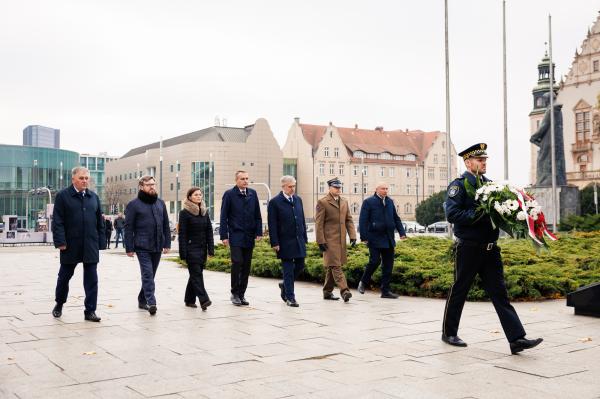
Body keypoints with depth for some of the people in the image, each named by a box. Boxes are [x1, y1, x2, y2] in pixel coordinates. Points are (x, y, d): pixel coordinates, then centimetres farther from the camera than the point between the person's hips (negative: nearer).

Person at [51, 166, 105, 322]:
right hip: (70, 244, -3)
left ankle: (90, 311, 6)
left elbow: (100, 221, 12)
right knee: (64, 276, 12)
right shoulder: (63, 196, -2)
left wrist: (101, 242, 6)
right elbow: (57, 221, -7)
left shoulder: (94, 197, 10)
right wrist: (60, 241, -14)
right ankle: (59, 305, 33)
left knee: (91, 279, 0)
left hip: (90, 245, 3)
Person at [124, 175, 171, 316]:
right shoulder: (134, 204, -3)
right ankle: (151, 302, -17)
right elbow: (128, 228, -4)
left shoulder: (160, 203, 13)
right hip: (142, 246, -5)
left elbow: (166, 225, 15)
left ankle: (142, 300, 23)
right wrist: (129, 248, -8)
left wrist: (167, 243, 9)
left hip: (157, 246, 5)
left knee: (150, 275, 11)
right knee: (147, 274, -13)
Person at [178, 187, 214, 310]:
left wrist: (211, 249, 4)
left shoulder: (204, 212, 12)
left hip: (202, 248, 6)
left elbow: (209, 231, 12)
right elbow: (182, 234, -8)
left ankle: (189, 300, 19)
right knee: (196, 274, -11)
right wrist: (183, 253, -13)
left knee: (195, 274, 10)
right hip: (191, 248, -6)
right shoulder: (184, 213, -5)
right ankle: (204, 300, -18)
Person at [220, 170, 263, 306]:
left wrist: (259, 232, 4)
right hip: (236, 235, -4)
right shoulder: (229, 194, -1)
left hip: (249, 237, 4)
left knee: (246, 266, 6)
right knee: (237, 262, -13)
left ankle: (241, 294, 15)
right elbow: (224, 217, -2)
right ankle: (235, 293, 2)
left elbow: (257, 215, 12)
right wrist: (224, 236, -7)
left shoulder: (252, 193, 10)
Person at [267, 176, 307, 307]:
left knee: (300, 266, 10)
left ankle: (285, 285, 34)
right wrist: (275, 243, -14)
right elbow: (272, 225, -10)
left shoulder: (298, 200, 11)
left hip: (299, 241, 6)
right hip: (285, 242, -6)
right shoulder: (275, 202, -8)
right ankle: (290, 297, 8)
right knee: (288, 270, 0)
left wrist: (304, 238, 11)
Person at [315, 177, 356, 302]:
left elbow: (349, 220, 15)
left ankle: (327, 292, 20)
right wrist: (321, 241, -13)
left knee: (331, 266, 12)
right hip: (329, 240, -6)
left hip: (341, 240, 7)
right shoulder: (322, 202, -5)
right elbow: (318, 223, -8)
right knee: (336, 266, -11)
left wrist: (352, 235, 4)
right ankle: (344, 290, -18)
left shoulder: (344, 202, 15)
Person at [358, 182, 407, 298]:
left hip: (388, 239, 6)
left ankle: (385, 291, 12)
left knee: (388, 265, 5)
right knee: (375, 261, -13)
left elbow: (396, 218, 18)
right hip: (375, 239, -6)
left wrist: (402, 232, 7)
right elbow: (363, 221, -6)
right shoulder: (368, 202, -3)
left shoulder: (390, 202, 14)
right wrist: (364, 237, -12)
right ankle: (363, 282, 12)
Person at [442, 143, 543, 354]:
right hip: (468, 248, -6)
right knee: (459, 291, 7)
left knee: (500, 293, 3)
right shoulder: (458, 185, -8)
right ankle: (449, 333, 22)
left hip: (490, 248, 6)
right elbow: (452, 214, -19)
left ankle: (517, 339, 0)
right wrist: (478, 214, -24)